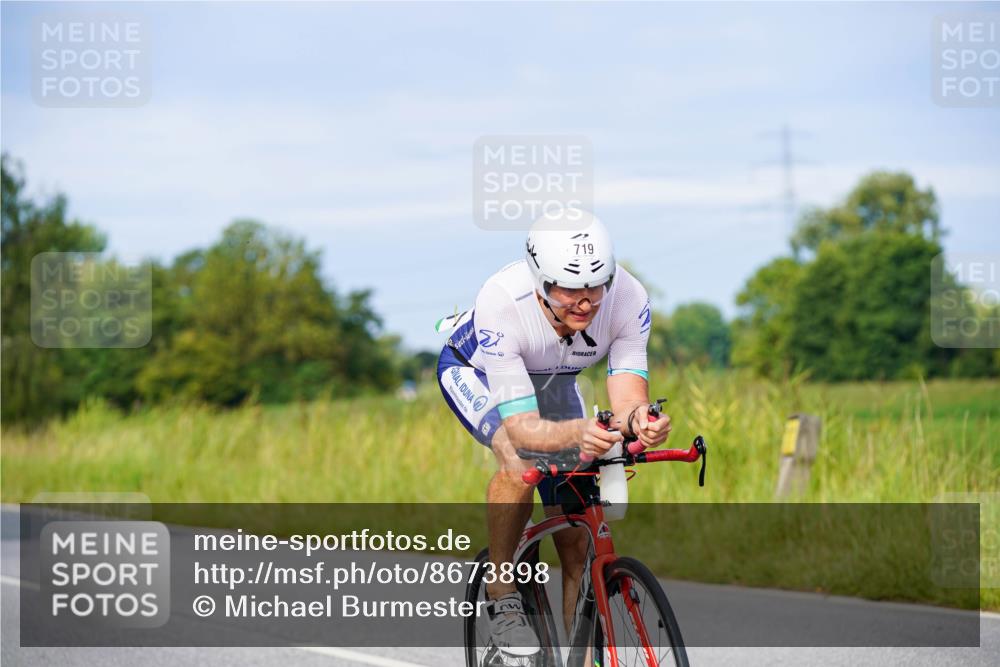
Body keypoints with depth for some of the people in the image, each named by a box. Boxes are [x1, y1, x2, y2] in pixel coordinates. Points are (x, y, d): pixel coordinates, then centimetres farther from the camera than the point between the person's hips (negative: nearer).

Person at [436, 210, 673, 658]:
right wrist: (576, 433, -66)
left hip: (552, 380, 4)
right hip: (474, 370, -4)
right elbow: (522, 427, -45)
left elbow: (627, 397, -34)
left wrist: (638, 419, -58)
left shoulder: (628, 298, -34)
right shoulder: (502, 304, -43)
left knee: (578, 541, -4)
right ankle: (501, 596, -15)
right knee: (520, 465, -35)